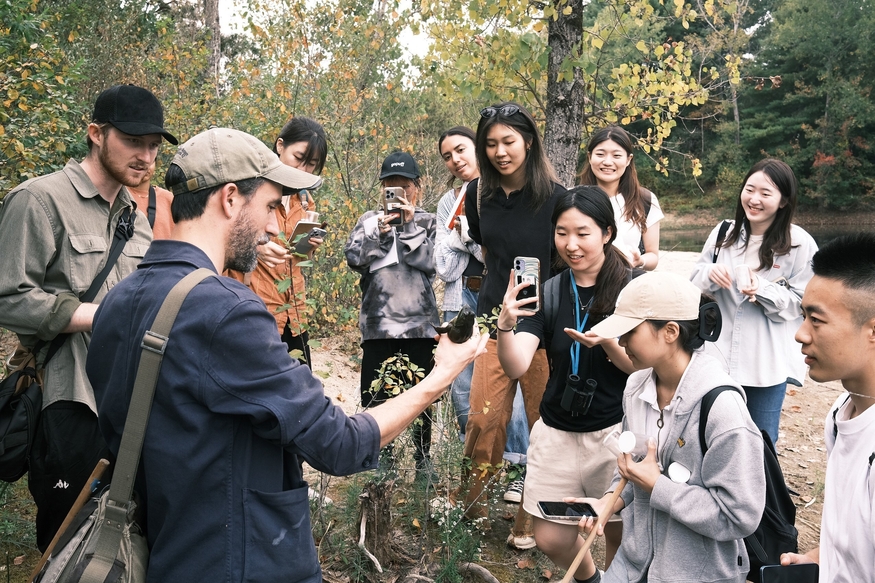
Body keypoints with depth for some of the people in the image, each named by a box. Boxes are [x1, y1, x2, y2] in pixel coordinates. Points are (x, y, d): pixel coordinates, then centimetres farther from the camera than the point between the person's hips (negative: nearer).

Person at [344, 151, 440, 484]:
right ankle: (383, 463, 19)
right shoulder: (369, 220, 12)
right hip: (377, 324, 1)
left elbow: (429, 261, -7)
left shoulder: (427, 222, 9)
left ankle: (422, 463, 20)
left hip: (419, 323, -1)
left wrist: (408, 224, -10)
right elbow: (353, 257, -3)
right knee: (375, 398, 3)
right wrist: (380, 229, -14)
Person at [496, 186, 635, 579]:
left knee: (620, 535, 11)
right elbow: (516, 367, -13)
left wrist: (607, 344, -31)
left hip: (616, 431, -3)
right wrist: (506, 325, -33)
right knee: (550, 540, 9)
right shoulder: (547, 292, -2)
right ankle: (587, 577, 41)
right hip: (556, 432, 3)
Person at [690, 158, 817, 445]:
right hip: (719, 355, 3)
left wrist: (762, 289, -25)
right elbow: (695, 284, 6)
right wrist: (710, 274, -17)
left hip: (768, 362, -3)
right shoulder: (724, 233, -1)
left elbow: (801, 303, -9)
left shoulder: (800, 245, -11)